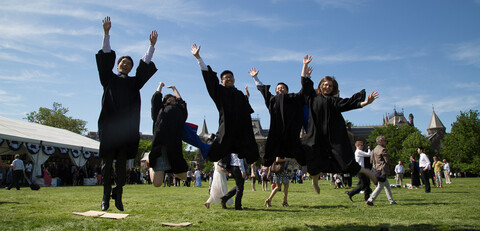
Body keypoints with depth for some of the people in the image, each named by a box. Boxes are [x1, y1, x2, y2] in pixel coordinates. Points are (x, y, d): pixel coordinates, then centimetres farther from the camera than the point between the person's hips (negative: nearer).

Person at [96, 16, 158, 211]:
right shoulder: (109, 78, 16)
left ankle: (118, 196, 4)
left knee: (122, 161, 0)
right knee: (108, 160, -1)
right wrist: (106, 33, -2)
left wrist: (152, 45, 3)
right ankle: (106, 197, 5)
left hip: (127, 127, 1)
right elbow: (106, 56, 7)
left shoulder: (134, 82, 19)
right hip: (109, 124, -1)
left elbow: (145, 65, 11)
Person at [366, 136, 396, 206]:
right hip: (383, 170, -10)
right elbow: (387, 160, -14)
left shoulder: (374, 149, 13)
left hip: (377, 170, 10)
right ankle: (370, 200, -9)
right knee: (380, 187, -6)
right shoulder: (383, 150, -15)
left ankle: (391, 200, 27)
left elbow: (371, 161, 17)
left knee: (387, 186, 19)